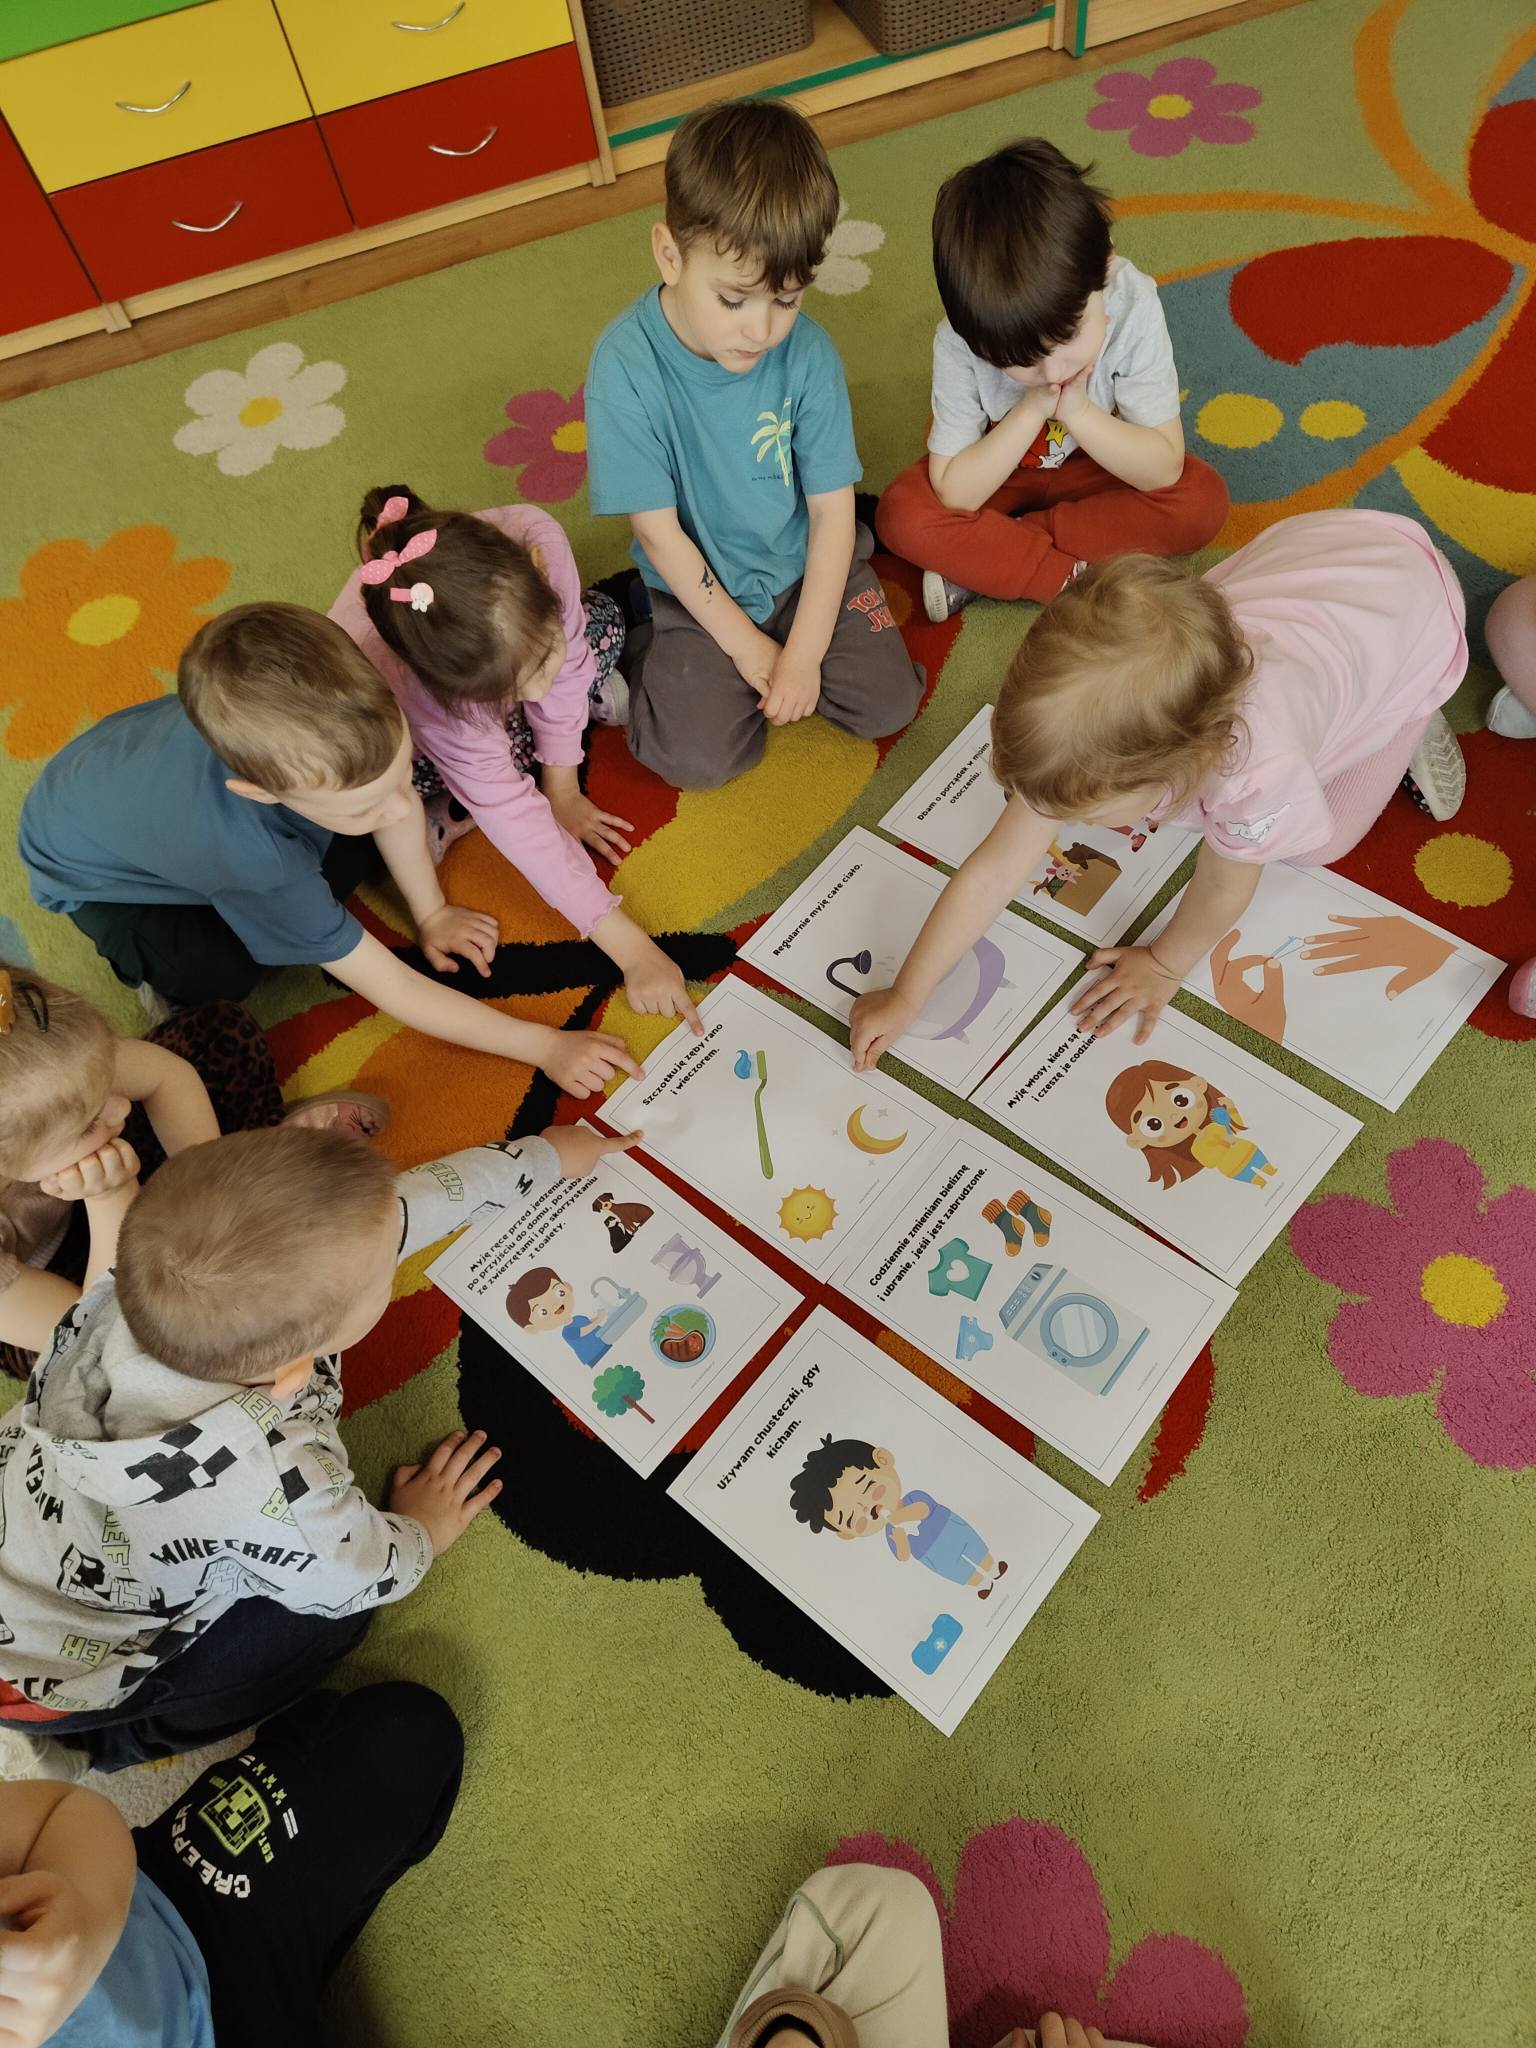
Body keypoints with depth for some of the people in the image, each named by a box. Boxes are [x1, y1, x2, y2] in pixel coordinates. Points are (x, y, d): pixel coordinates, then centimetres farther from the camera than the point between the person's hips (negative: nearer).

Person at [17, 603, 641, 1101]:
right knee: (218, 973, -31)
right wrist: (546, 1047, -33)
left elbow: (397, 796, -13)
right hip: (94, 867, -5)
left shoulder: (315, 715, -37)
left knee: (359, 841, -18)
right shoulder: (256, 860, -46)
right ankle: (150, 963, 0)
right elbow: (397, 989, -37)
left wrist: (431, 912, -5)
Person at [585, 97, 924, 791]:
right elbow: (659, 533, -17)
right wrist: (745, 643, -14)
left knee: (887, 702, -10)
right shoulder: (625, 366, -22)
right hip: (700, 589, -2)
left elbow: (832, 511, -10)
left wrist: (803, 652, -16)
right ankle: (644, 653, 13)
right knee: (697, 759, -17)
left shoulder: (806, 352, -15)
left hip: (808, 568, 3)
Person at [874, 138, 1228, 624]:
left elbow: (1163, 469, -25)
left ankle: (979, 561, -23)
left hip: (1095, 470, 1)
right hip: (999, 473, -1)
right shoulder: (960, 344, -29)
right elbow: (953, 496, -27)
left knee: (1203, 500, -26)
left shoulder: (1134, 308, -29)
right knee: (904, 515, -28)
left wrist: (1076, 410, -36)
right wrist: (1030, 411, -36)